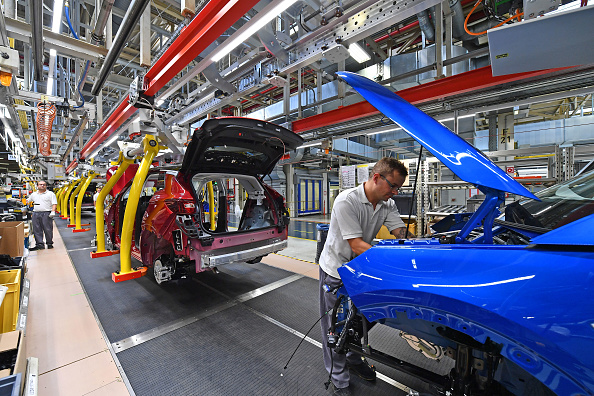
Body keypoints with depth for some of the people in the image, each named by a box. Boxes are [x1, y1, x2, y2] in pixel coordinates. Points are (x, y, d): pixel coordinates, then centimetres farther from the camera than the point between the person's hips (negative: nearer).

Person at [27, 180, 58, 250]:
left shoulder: (50, 194, 4)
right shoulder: (34, 194, 19)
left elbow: (54, 203, -4)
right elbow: (28, 201, 33)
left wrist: (53, 212, -15)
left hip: (46, 214, -5)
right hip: (36, 213, 5)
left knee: (48, 229, -3)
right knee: (36, 230, 3)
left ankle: (50, 244, 6)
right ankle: (39, 244, 7)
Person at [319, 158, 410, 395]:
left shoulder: (388, 204, -6)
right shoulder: (347, 201, -29)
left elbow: (402, 235, -9)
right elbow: (356, 245, -31)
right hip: (336, 270, -6)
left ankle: (354, 360, 50)